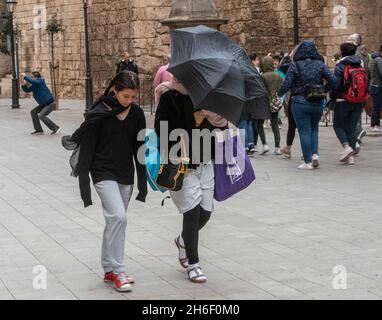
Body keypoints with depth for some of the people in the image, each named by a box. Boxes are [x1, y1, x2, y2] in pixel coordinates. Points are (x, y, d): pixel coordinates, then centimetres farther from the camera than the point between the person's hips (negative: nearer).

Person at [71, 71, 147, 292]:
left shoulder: (137, 114, 1)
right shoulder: (98, 114, -12)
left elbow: (139, 149, 8)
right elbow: (86, 150, -9)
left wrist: (143, 182, 8)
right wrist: (84, 185, -12)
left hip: (126, 175, 5)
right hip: (103, 173, -5)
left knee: (115, 221, 11)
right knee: (119, 217, -18)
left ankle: (109, 270, 22)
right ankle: (119, 272, -10)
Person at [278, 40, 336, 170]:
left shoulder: (295, 66, -7)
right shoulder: (320, 65, 1)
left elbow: (286, 84, -9)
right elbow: (332, 80, -5)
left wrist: (279, 94, 8)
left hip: (299, 103, -3)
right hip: (317, 104, 3)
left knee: (304, 132, 2)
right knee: (314, 129, 20)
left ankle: (308, 162, 2)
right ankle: (315, 154, 3)